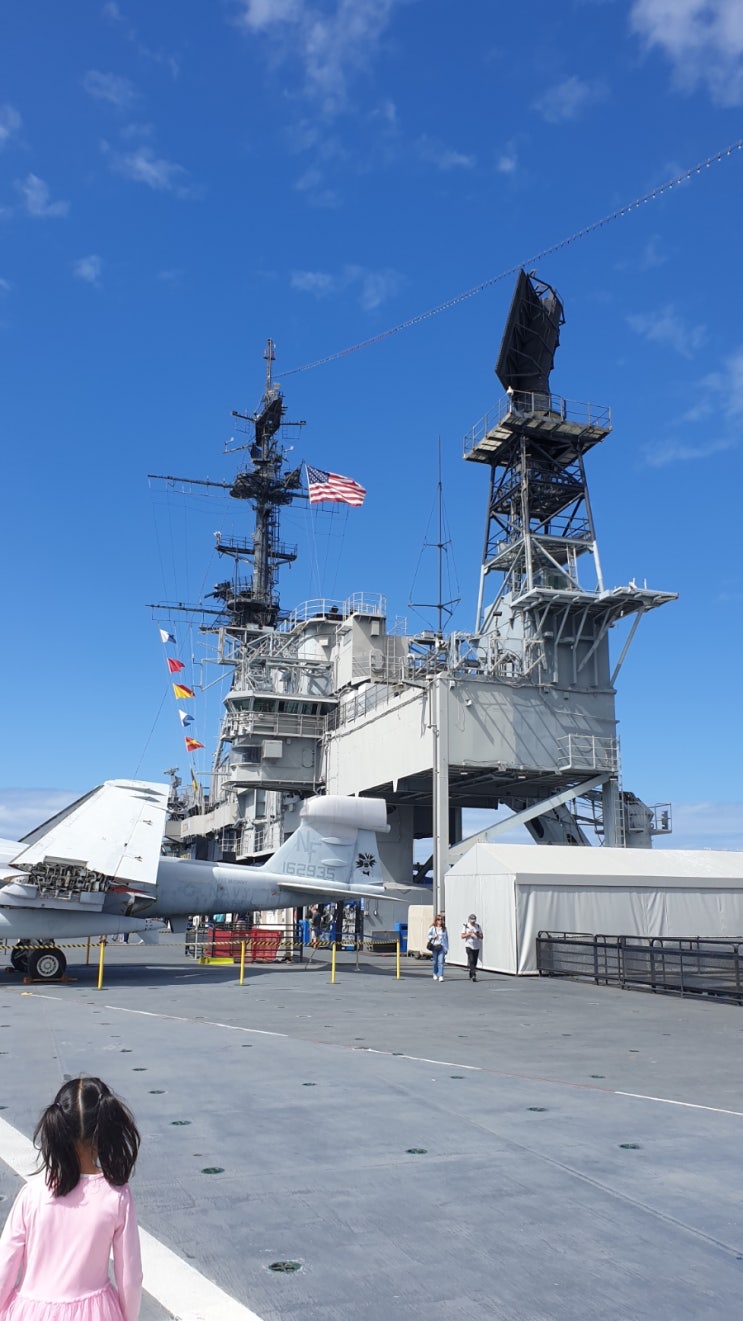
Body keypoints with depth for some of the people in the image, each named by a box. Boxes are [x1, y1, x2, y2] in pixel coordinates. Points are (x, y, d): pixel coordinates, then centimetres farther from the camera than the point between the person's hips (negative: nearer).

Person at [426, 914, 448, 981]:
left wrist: (446, 948, 9)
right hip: (434, 946, -1)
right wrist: (432, 937, -14)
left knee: (441, 962, -10)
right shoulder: (432, 928, 5)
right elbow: (428, 936, 6)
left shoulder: (444, 929, 11)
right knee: (435, 962, 6)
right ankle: (435, 974, 27)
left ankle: (441, 976, -13)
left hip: (442, 947, 1)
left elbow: (446, 939, 12)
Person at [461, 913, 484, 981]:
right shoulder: (466, 926, 2)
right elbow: (462, 936, 1)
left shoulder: (478, 926, 8)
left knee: (475, 962, 6)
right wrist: (468, 934, -16)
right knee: (471, 960, -17)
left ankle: (471, 976, 20)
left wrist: (477, 934, -13)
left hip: (476, 946, 3)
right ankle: (473, 975, -23)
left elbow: (481, 937, 6)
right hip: (469, 946, -3)